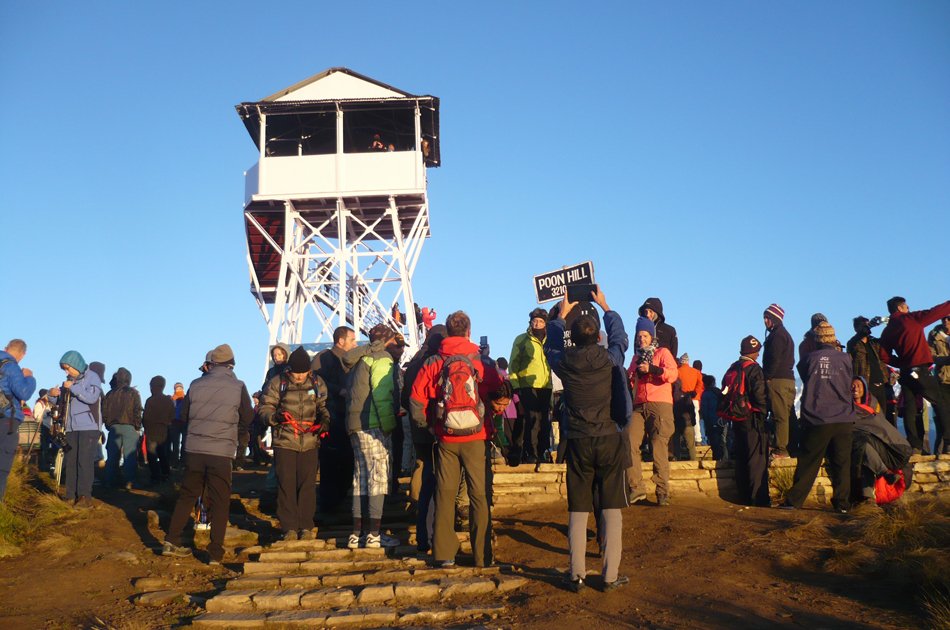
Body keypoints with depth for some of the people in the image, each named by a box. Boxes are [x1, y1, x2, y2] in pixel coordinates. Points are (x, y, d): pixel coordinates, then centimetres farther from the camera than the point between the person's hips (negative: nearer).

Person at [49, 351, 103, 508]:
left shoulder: (92, 377, -4)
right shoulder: (70, 379, 12)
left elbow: (92, 397, -20)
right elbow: (58, 401, 17)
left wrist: (73, 387, -19)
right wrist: (52, 394, -5)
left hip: (89, 426, -7)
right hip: (72, 427, 7)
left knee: (85, 461, -11)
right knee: (70, 461, 6)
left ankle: (85, 496, -10)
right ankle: (71, 495, 11)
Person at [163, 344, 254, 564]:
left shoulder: (195, 385, 2)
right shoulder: (238, 387, -4)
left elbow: (184, 416, 12)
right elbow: (248, 420, 5)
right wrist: (238, 439, 23)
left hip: (193, 450, 3)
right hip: (222, 452, -3)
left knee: (186, 496, 17)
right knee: (219, 503, 5)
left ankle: (171, 542, 19)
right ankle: (215, 553, 6)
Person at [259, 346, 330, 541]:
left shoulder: (317, 383, 5)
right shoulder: (277, 383, -1)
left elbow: (323, 406, 16)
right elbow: (264, 408, 0)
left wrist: (325, 419, -4)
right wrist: (275, 416, -20)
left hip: (310, 442, 1)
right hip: (284, 442, -1)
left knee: (307, 485, 3)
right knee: (286, 485, -1)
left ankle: (306, 526, 13)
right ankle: (289, 527, 8)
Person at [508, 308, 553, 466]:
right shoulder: (521, 340, 3)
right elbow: (513, 365, 0)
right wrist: (515, 386, -9)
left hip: (546, 388, 5)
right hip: (528, 386, -5)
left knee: (544, 421, 7)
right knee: (532, 419, -11)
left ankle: (542, 452, 15)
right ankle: (531, 454, -6)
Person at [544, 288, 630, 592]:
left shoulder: (564, 362, -4)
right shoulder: (609, 358, -6)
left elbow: (551, 346, 20)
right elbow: (620, 337, 17)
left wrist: (561, 314, 31)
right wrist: (605, 307, 29)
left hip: (578, 442, 1)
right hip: (609, 439, -1)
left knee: (577, 511, 7)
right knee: (611, 509, 5)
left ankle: (577, 574, 9)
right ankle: (610, 575, 6)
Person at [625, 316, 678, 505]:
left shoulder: (663, 353, 9)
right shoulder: (636, 358, 24)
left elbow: (673, 374, -8)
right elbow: (630, 381, 27)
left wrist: (651, 369, -19)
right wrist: (628, 376, 5)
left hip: (660, 405, -4)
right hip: (639, 406, 5)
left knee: (659, 449, -8)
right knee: (629, 443, -11)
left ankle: (663, 492, -1)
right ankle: (636, 488, -8)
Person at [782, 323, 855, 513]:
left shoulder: (808, 359, -1)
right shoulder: (845, 358, 1)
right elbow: (848, 385, 17)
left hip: (816, 420, 0)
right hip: (843, 420, 1)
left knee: (807, 463, 4)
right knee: (841, 463, 8)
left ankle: (794, 500, 5)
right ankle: (842, 503, 9)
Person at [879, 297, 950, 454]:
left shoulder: (887, 331, 11)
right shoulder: (912, 318, -5)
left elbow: (885, 356, 9)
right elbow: (937, 311, -2)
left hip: (905, 373, 6)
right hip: (921, 370, -6)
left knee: (910, 409, 7)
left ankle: (914, 446, 3)